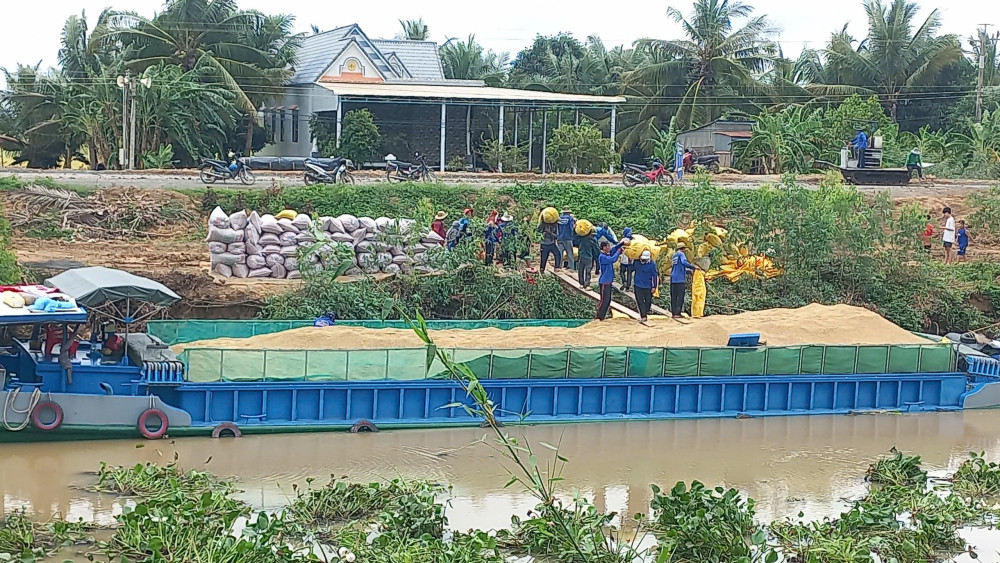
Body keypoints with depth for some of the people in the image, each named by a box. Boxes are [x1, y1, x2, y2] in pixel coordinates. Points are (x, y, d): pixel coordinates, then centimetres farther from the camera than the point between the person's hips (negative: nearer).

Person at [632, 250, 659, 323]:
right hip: (638, 286, 2)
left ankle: (645, 314, 28)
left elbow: (655, 275, -6)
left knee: (648, 301, 9)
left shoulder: (652, 264, -9)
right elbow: (631, 269, 18)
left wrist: (654, 287, -7)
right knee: (640, 301, -4)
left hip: (648, 287, -2)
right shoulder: (637, 263, -1)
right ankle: (643, 316, -4)